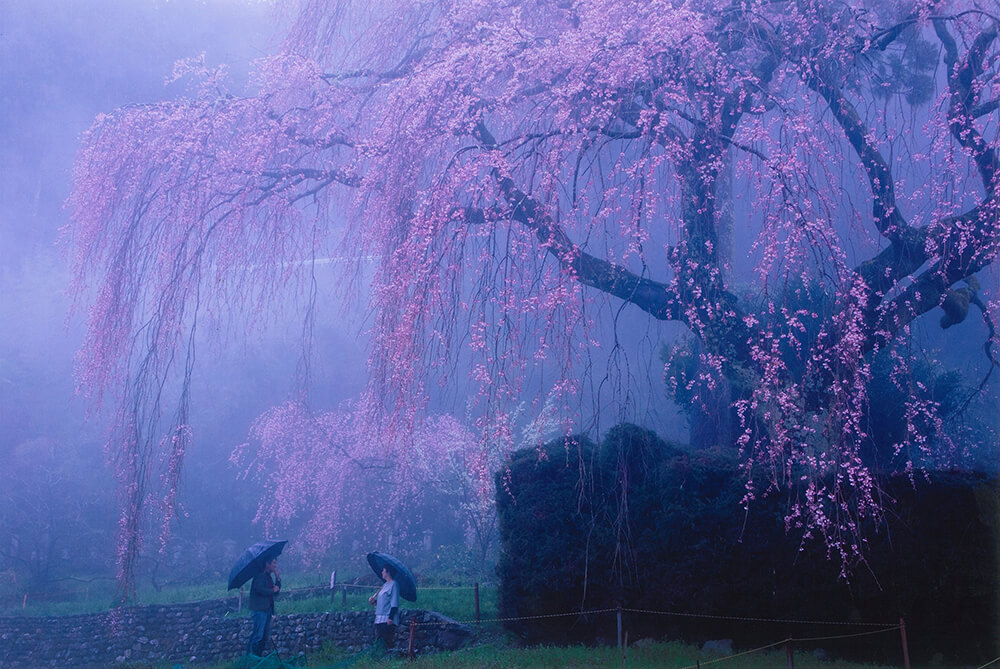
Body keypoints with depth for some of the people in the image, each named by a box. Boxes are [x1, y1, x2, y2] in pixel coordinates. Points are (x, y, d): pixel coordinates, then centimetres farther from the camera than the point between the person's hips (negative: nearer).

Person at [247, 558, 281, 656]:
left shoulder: (269, 576, 19)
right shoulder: (260, 575, -9)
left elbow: (276, 592, 16)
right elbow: (260, 589, -23)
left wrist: (278, 578, 5)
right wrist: (272, 590, -9)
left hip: (267, 609, 9)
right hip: (259, 609, -9)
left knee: (265, 637, 10)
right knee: (257, 635, -10)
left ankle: (259, 655, 16)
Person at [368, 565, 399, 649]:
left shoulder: (394, 584, -7)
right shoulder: (384, 585, 19)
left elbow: (394, 603, -14)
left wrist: (390, 618, -20)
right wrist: (374, 602, 5)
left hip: (387, 620, -9)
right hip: (379, 620, 9)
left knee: (387, 644, -11)